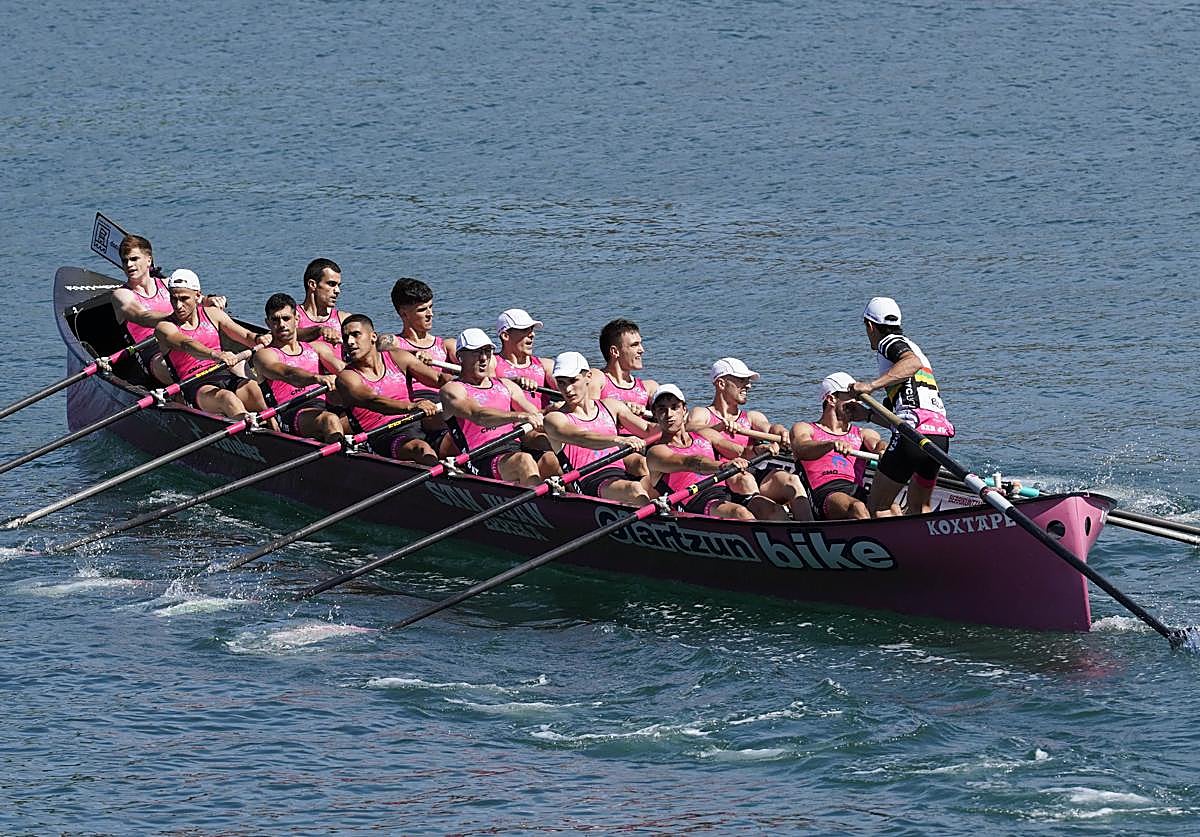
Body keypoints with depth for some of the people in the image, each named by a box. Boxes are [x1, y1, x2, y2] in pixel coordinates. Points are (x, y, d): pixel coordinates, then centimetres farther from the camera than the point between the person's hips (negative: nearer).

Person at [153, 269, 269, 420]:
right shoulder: (164, 327, 2)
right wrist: (214, 355, -38)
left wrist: (257, 339, -14)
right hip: (194, 385, -4)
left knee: (253, 389, -30)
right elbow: (186, 344, -19)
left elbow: (245, 336, 12)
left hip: (225, 375, 4)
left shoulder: (212, 314, 15)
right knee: (226, 397, -36)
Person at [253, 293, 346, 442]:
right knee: (330, 420, -36)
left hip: (325, 406, 5)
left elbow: (340, 368, 10)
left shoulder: (316, 348, 28)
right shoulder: (264, 355, 9)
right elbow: (288, 374, -12)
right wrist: (317, 378, -33)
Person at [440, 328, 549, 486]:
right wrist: (519, 416, -29)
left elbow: (535, 414, 19)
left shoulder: (505, 385, 27)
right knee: (524, 460, -36)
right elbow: (478, 415, -14)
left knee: (549, 459, -24)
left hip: (517, 448, 6)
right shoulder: (452, 390, 6)